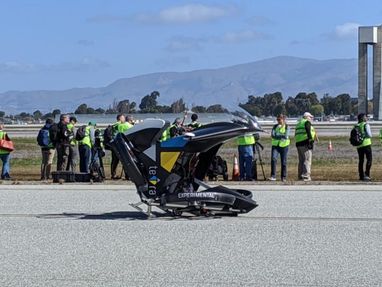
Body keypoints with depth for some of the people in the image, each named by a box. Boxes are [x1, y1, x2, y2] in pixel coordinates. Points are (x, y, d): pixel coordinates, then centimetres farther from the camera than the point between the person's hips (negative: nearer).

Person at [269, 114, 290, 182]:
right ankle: (273, 176, -18)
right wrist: (282, 136, -15)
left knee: (283, 162, 2)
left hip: (284, 146, -2)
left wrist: (277, 135, -11)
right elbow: (272, 135, -5)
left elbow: (286, 136, -15)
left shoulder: (287, 127, 0)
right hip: (275, 145, 2)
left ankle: (283, 177, 13)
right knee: (273, 159, -17)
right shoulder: (275, 126, 9)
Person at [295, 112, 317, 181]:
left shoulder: (298, 123, 23)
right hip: (306, 143, -8)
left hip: (298, 143, 8)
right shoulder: (307, 122, -3)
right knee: (307, 160, -9)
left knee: (301, 161, 12)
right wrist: (310, 141, -20)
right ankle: (306, 176, -16)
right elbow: (308, 132, -17)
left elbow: (296, 135, 19)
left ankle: (300, 176, 14)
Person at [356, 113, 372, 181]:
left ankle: (361, 176, 11)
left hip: (359, 145, 6)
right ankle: (366, 174, -14)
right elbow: (369, 135, -11)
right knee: (369, 159, -2)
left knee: (361, 160, 10)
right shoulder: (366, 125, -8)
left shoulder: (356, 126, 9)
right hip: (366, 144, -6)